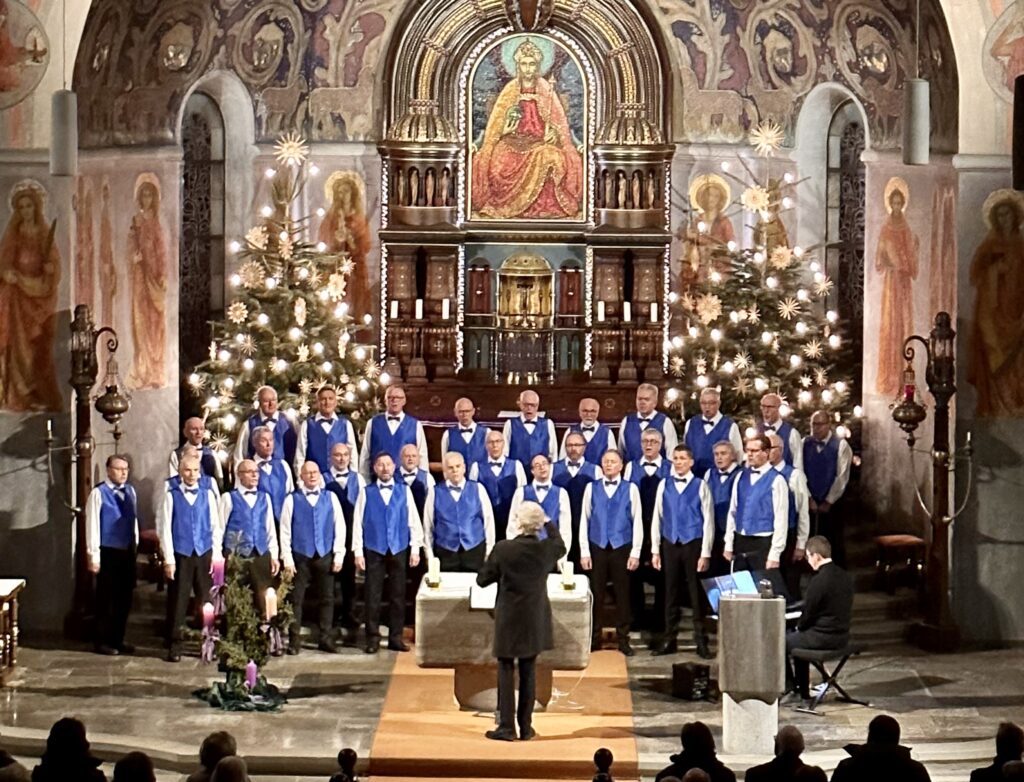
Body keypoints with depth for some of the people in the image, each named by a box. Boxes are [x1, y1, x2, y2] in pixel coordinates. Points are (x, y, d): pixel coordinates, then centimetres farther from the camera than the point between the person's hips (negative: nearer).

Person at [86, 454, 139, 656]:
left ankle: (118, 639, 23)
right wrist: (94, 556, -13)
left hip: (128, 551, 6)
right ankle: (103, 641, 13)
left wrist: (135, 545, 11)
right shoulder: (99, 493, -12)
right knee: (106, 598, 3)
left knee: (125, 598, 12)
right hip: (108, 552, -6)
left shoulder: (130, 491, 6)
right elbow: (92, 526, -12)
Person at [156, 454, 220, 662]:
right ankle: (174, 646, 9)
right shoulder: (171, 496, 0)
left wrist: (216, 555, 0)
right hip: (180, 555, -2)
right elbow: (165, 529, -2)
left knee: (205, 601, 5)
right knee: (177, 602, 2)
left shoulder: (208, 495, 7)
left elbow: (215, 526, 7)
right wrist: (169, 559, -6)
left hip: (204, 554, 2)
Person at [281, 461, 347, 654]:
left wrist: (339, 555, 0)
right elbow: (285, 531, 0)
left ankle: (326, 639, 14)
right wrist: (287, 558, -6)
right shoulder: (292, 500, 1)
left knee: (326, 598, 6)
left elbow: (339, 527, 6)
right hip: (300, 556, -2)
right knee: (296, 599, 1)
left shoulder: (330, 498, 7)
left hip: (325, 555, 2)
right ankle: (295, 640, 7)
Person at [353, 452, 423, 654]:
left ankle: (396, 638, 11)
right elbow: (358, 523, 2)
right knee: (373, 596, 0)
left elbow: (414, 521, 6)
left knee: (398, 595, 4)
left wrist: (415, 549, 0)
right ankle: (373, 638, 7)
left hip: (399, 550, 1)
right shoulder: (366, 493, 4)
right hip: (373, 550, -1)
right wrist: (358, 552, -3)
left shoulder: (404, 491, 7)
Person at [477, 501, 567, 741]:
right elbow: (561, 547, 17)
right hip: (535, 620, 3)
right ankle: (526, 727, 15)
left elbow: (482, 580, -7)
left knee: (506, 671, 5)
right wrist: (548, 523, 23)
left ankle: (506, 727, 4)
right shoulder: (547, 549, -9)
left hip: (508, 619, -3)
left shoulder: (503, 549, -18)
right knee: (529, 672, 11)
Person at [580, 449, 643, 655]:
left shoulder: (630, 489, 3)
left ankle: (623, 641, 12)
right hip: (597, 547, 1)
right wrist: (584, 552, 0)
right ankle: (594, 641, 10)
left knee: (622, 595, 4)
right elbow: (584, 520, 6)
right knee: (596, 595, 3)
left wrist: (635, 553, -4)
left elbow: (637, 521, 2)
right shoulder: (591, 488, 6)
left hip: (622, 547, -1)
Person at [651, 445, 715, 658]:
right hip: (670, 544, 3)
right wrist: (655, 550, 4)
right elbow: (657, 518, 7)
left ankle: (701, 641, 11)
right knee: (671, 593, 9)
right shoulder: (664, 485, 5)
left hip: (693, 544, -3)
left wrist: (705, 553, -8)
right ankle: (669, 639, 17)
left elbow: (708, 520, -4)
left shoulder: (700, 486, -3)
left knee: (696, 593, 3)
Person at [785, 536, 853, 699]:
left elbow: (808, 613, -14)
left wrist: (799, 627, 8)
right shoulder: (846, 577, 4)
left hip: (822, 638, -8)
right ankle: (802, 692, 33)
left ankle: (792, 687, 24)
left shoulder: (818, 581, -21)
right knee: (798, 638, 30)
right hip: (842, 636, 8)